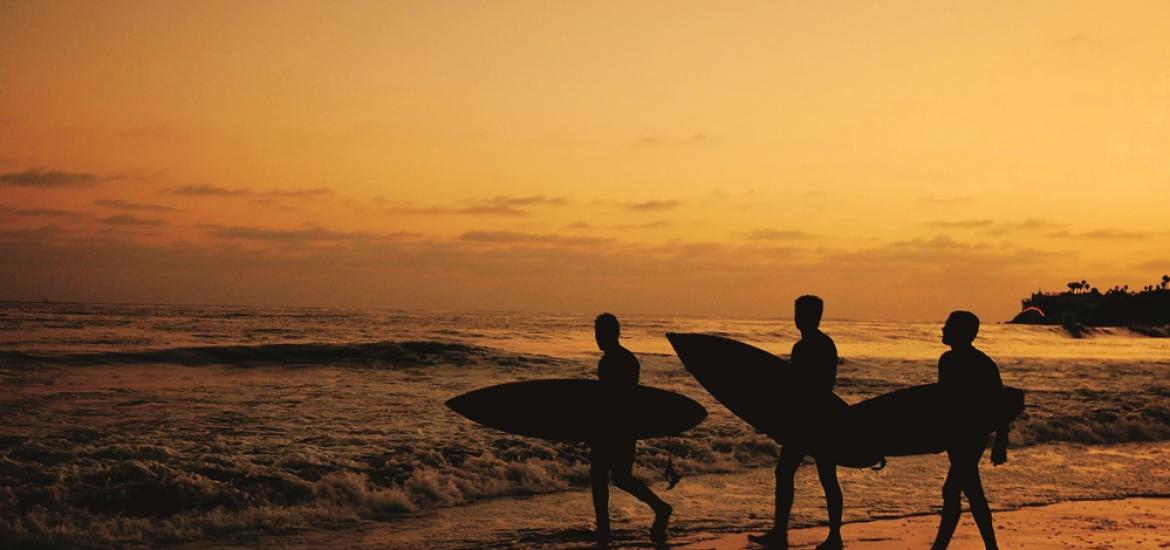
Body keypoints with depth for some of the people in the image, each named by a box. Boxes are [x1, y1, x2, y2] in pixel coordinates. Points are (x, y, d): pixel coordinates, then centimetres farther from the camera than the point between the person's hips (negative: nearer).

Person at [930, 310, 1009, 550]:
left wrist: (1000, 445, -15)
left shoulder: (983, 365, -15)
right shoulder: (947, 360, 7)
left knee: (951, 491, -10)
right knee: (972, 493, 11)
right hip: (955, 433, 8)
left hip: (973, 435, -8)